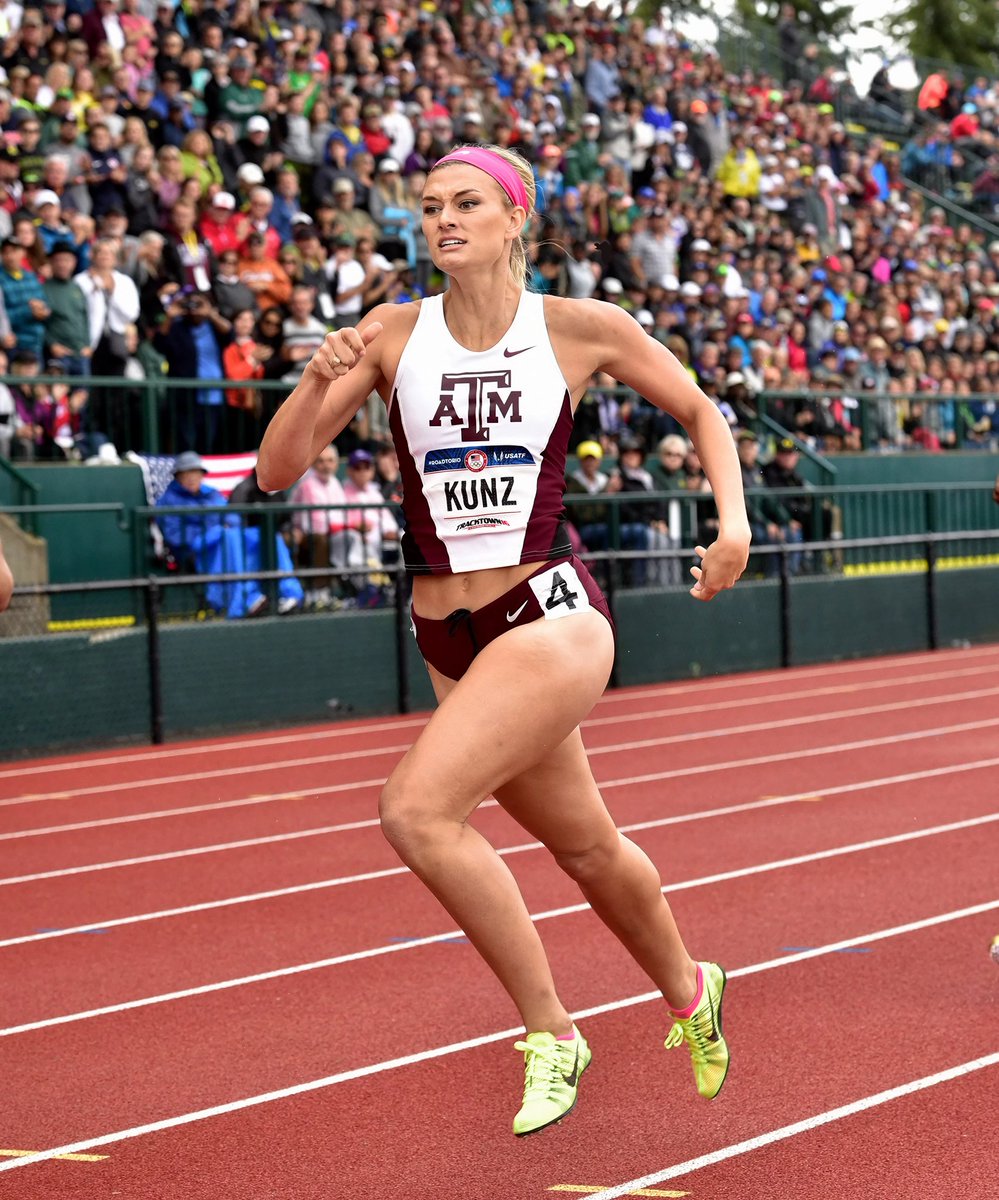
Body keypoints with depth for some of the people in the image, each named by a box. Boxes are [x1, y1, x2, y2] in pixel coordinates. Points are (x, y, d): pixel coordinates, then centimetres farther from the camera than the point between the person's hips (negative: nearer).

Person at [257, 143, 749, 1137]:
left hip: (552, 615, -4)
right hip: (448, 638, 4)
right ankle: (688, 992, 48)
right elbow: (278, 471, -3)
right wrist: (319, 379, -21)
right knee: (587, 848, 19)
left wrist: (732, 517, -4)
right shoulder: (393, 334, 0)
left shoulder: (582, 329, -5)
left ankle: (549, 1030, -9)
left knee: (416, 809, -24)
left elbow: (699, 410, 11)